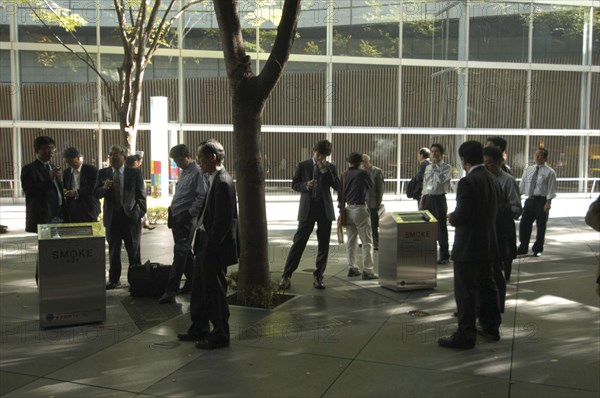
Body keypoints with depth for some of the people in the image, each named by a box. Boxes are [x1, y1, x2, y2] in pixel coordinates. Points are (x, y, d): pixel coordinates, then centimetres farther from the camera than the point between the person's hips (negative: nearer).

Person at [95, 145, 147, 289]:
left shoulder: (135, 173, -3)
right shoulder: (103, 173, 4)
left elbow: (141, 195, -1)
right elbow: (96, 194, 2)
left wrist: (141, 214, -6)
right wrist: (104, 188, -19)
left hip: (130, 216, -2)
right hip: (112, 217, 2)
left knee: (134, 252, 7)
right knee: (113, 251, 10)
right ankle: (114, 280, 22)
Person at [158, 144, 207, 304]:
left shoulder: (197, 173, -12)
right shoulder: (184, 172, 17)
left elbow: (201, 197, -18)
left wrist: (189, 213, -18)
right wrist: (172, 211, 16)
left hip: (186, 219, -9)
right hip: (176, 217, 9)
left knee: (180, 253, -9)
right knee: (185, 251, 15)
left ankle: (171, 291, -9)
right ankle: (192, 282, 27)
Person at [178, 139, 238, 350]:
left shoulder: (223, 183, -20)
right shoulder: (214, 179, 10)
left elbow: (224, 221, -23)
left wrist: (210, 246, -19)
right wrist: (201, 243, 14)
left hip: (215, 248, -10)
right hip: (206, 246, 10)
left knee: (215, 292, 3)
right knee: (200, 289, 19)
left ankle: (220, 336, 18)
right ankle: (199, 329, 34)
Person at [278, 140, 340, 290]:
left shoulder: (331, 168, 8)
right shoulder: (303, 166, 4)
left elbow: (337, 186, -2)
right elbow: (294, 185, 4)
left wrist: (326, 170, -11)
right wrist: (306, 186, -15)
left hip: (325, 209, 2)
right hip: (308, 209, -2)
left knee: (324, 245, 5)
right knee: (298, 243, -4)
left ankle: (318, 276, 17)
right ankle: (286, 275, 2)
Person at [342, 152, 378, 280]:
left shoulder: (344, 175, 7)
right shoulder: (364, 173, -7)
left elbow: (340, 194, 8)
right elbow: (371, 187, 7)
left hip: (348, 209, 6)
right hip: (360, 208, -5)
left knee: (351, 239, 14)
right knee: (367, 241, -1)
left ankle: (352, 268, 17)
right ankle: (367, 270, -4)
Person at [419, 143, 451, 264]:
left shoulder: (446, 167, -4)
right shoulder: (428, 167, 13)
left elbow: (442, 180, -23)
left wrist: (435, 165, -14)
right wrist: (421, 203, 13)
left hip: (439, 199, -6)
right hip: (427, 198, 6)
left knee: (440, 227, 0)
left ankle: (444, 255, 11)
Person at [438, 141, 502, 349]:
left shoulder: (467, 182, -20)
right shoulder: (493, 180, 6)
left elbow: (461, 216, -23)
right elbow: (495, 209, 13)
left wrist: (451, 217, 0)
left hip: (468, 246, -9)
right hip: (488, 245, 9)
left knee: (465, 291, 0)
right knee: (486, 286, 19)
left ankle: (465, 335, 7)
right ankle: (491, 327, 30)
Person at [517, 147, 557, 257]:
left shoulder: (549, 172, -4)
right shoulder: (528, 170, 11)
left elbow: (551, 189, -8)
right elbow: (522, 186, 12)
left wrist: (548, 203, -15)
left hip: (542, 200, -4)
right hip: (529, 199, 4)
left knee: (541, 226, 6)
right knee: (524, 224, 3)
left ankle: (537, 249, 18)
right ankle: (523, 248, 16)